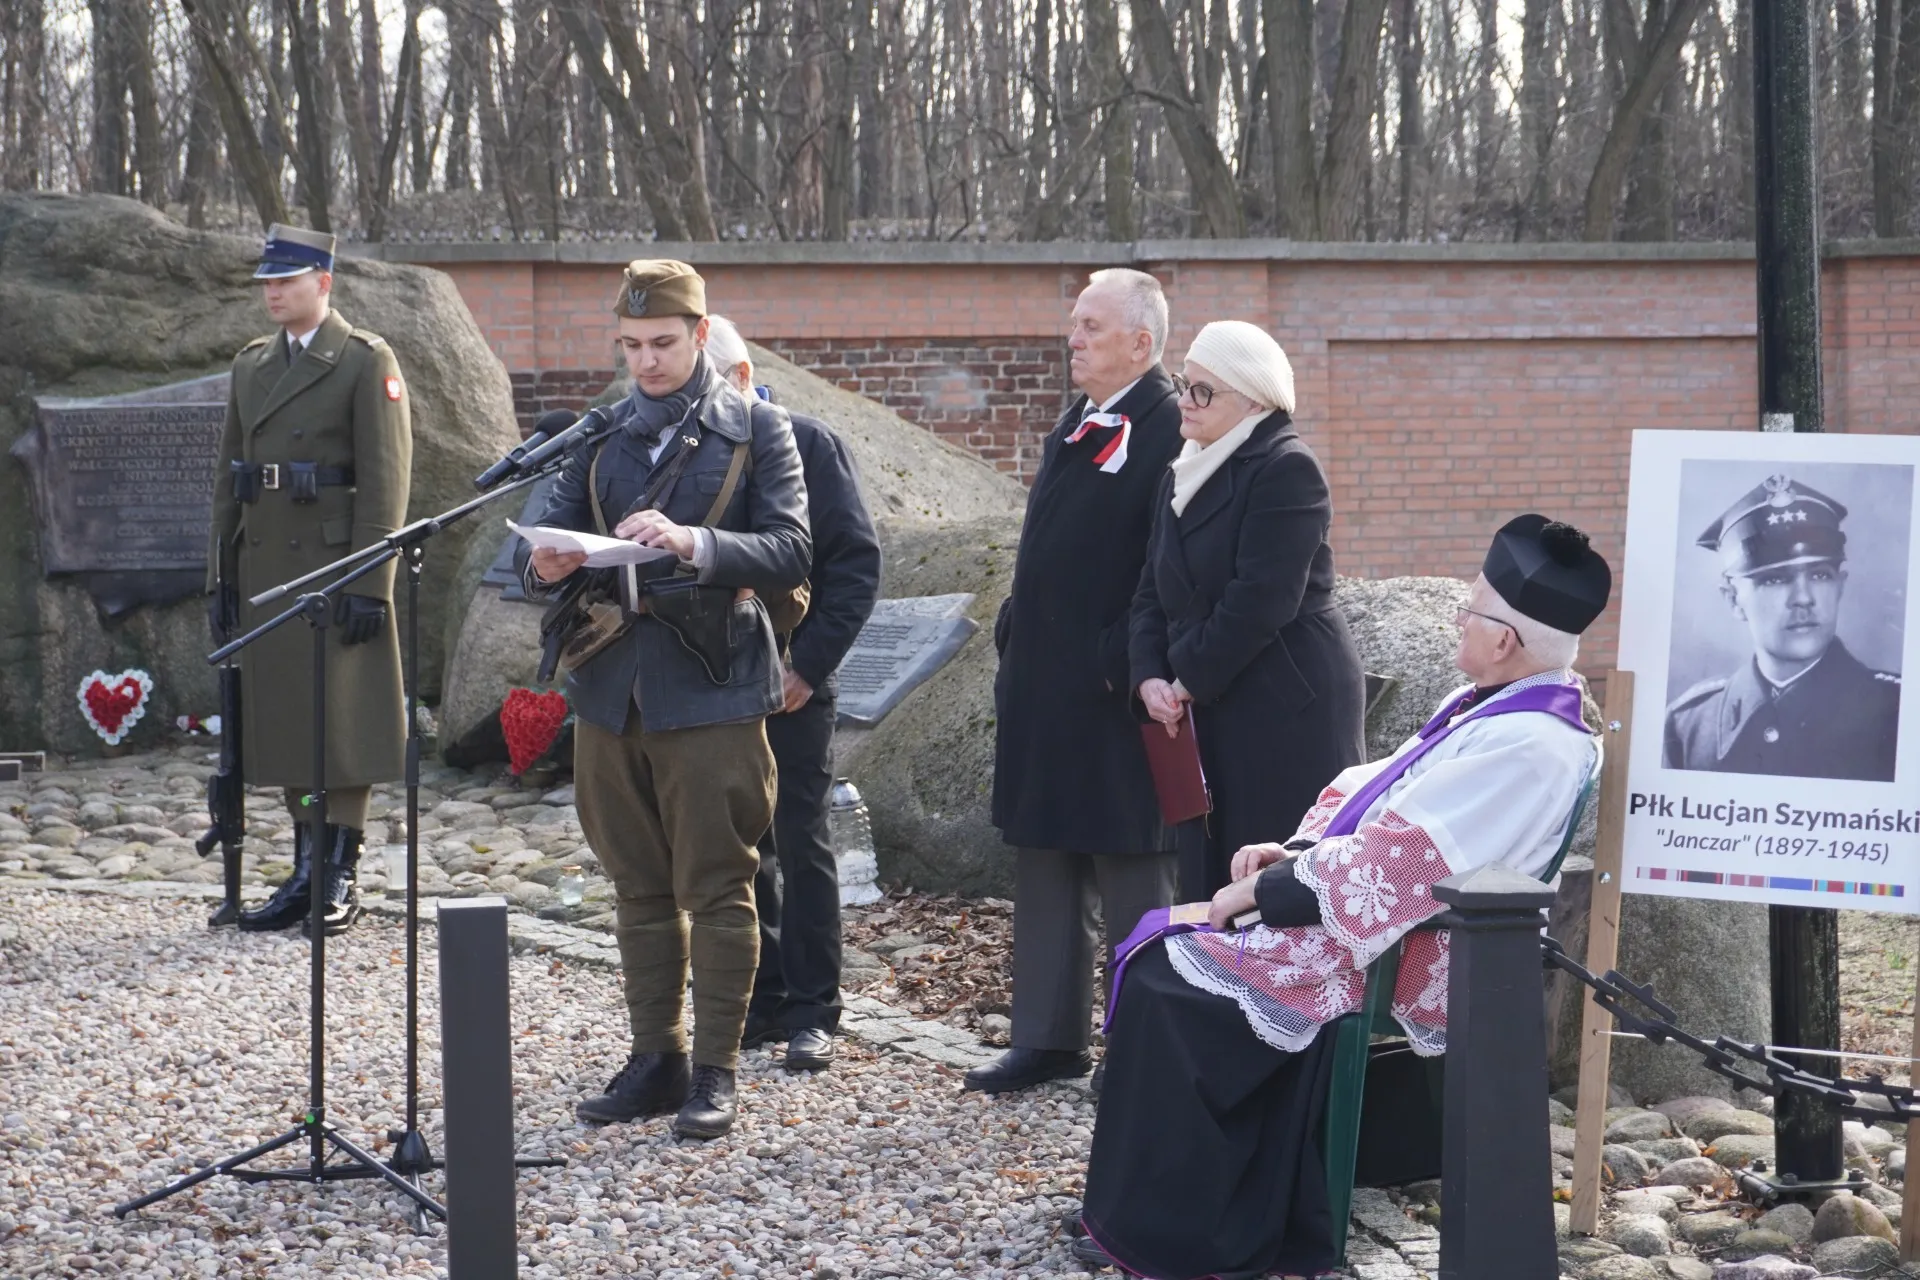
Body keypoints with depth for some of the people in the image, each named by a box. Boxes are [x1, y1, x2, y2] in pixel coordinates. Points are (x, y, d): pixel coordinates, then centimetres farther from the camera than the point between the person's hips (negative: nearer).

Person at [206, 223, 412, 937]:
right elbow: (229, 472, 17)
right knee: (282, 713, 8)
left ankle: (341, 876, 3)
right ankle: (305, 871, 15)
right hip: (266, 568, 7)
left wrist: (369, 582, -16)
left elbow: (386, 478, -11)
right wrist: (222, 572, 11)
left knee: (341, 715, -3)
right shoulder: (252, 363, 15)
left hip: (334, 564, -7)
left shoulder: (367, 362, -6)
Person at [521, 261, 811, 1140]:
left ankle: (714, 1069, 6)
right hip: (612, 689, 5)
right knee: (639, 887, 11)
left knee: (715, 889, -1)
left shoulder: (755, 430, 1)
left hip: (711, 692, -4)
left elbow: (789, 552, -9)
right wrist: (548, 567, -11)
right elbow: (556, 529, 13)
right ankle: (655, 1058, 20)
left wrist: (694, 543, -25)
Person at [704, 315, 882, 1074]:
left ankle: (812, 1012, 7)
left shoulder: (808, 445, -4)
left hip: (791, 683, -4)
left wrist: (809, 663, -13)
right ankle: (762, 1004, 18)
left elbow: (856, 562, -6)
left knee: (801, 847, 0)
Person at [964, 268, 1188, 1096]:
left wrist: (1127, 668, -21)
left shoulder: (1167, 432, -14)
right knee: (1041, 862, 13)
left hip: (1110, 694, -9)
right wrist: (1015, 635, 13)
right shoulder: (1074, 426, 14)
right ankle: (1049, 1036, 22)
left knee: (1128, 872, 1)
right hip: (1041, 684, 9)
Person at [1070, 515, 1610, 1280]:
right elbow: (1376, 795, 19)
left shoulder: (1529, 748, -23)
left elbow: (1395, 865, -24)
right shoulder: (1488, 706, 9)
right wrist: (1295, 849, 3)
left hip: (1387, 961, -10)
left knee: (1171, 986, -14)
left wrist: (1264, 891, -15)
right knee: (1159, 952, 1)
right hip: (1359, 913, 10)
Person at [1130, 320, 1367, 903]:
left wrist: (1189, 679, -12)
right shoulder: (1182, 476, 16)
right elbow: (1154, 593, 13)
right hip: (1210, 714, 8)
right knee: (1210, 877, 6)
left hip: (1289, 709, -8)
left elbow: (1261, 599, -18)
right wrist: (1150, 676, -3)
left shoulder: (1287, 469, -11)